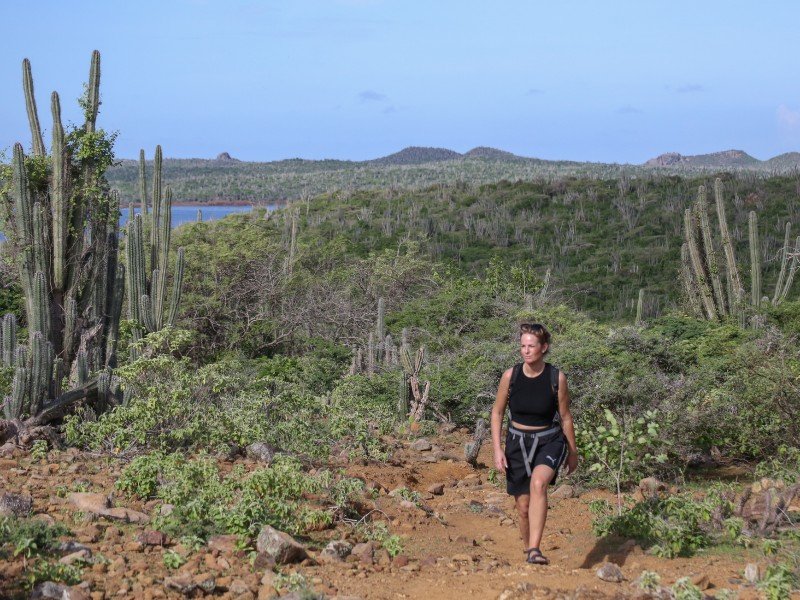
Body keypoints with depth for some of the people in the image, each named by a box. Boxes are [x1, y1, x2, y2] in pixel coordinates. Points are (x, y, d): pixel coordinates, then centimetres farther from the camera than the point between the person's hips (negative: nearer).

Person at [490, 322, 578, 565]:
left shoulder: (557, 378, -11)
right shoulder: (510, 376, -7)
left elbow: (566, 417, 2)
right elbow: (497, 412, 4)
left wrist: (573, 452, 10)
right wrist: (497, 448, -5)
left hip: (549, 441, -2)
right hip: (517, 442, 3)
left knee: (538, 483, -32)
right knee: (523, 506, 6)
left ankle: (534, 551, -36)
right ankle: (528, 549, 29)